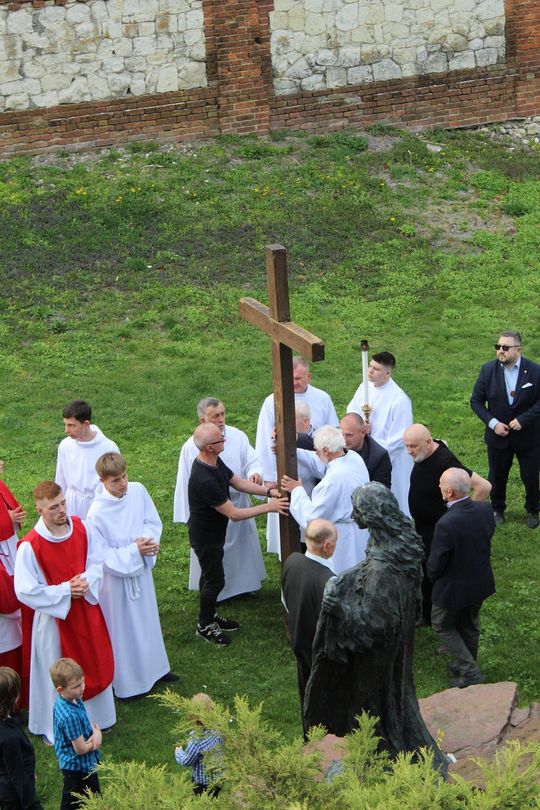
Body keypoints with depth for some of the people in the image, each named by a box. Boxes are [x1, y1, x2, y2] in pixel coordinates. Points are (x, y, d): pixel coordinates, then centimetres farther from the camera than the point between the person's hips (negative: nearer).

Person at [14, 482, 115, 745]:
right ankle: (55, 728, 29)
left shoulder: (81, 528, -9)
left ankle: (97, 715, 43)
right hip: (53, 615, -5)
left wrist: (87, 581, -18)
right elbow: (25, 590, -23)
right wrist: (64, 591, -22)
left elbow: (97, 559, 2)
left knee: (94, 662, 20)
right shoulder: (29, 546, -25)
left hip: (85, 608, 5)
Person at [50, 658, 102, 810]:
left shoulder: (68, 701, -5)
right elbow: (81, 749, -25)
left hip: (72, 765, 9)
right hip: (78, 769, -9)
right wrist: (96, 736, -7)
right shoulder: (70, 715, -33)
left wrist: (95, 731, -12)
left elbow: (84, 727, 9)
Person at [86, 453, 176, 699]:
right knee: (122, 630, 10)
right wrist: (133, 551, -25)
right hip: (116, 578, -6)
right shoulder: (97, 513, -28)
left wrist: (147, 540, -20)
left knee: (147, 620, 24)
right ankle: (124, 680, 29)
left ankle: (155, 667, 45)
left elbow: (153, 521, 0)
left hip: (141, 570, 6)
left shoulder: (138, 491, -13)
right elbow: (101, 556, -21)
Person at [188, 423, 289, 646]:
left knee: (210, 576, 23)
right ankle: (204, 626, 25)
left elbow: (238, 482, 4)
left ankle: (209, 616, 41)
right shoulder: (204, 480, -37)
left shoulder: (214, 462, -7)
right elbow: (234, 513, -30)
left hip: (212, 533, 9)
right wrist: (268, 507, -26)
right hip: (205, 537, -9)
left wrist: (269, 491, -7)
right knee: (215, 580, 6)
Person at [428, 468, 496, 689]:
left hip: (454, 587, -6)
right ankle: (465, 666, 46)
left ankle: (470, 672, 15)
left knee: (442, 625, 19)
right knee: (469, 625, 26)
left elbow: (436, 563, -23)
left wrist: (432, 576, 0)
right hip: (481, 582, 6)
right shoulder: (486, 510, -16)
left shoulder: (446, 524, -35)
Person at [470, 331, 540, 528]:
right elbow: (476, 401, -4)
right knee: (497, 477, 17)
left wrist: (523, 419, -22)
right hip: (498, 435, 2)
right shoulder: (488, 370, -10)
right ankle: (497, 509, 39)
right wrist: (493, 423, -15)